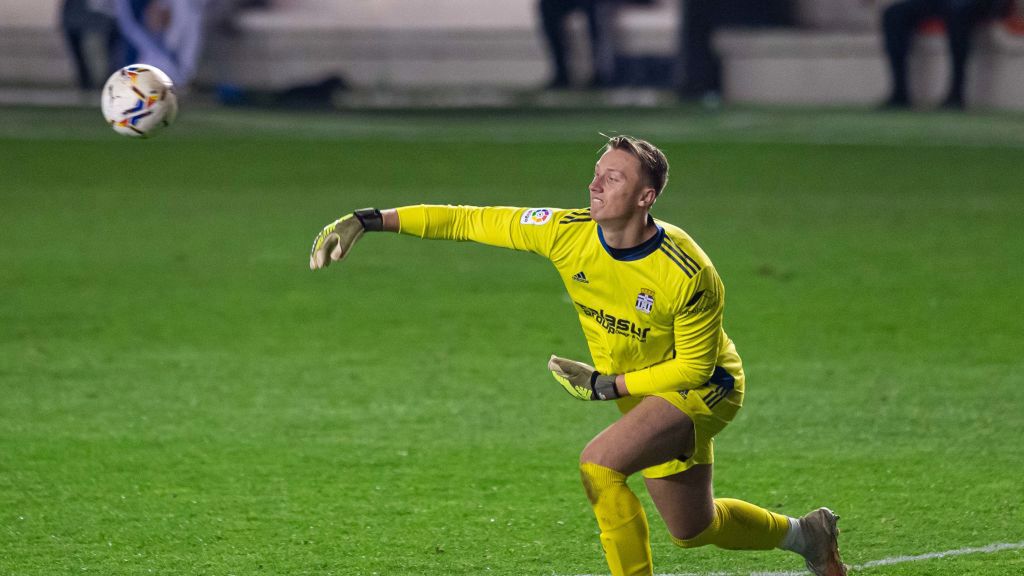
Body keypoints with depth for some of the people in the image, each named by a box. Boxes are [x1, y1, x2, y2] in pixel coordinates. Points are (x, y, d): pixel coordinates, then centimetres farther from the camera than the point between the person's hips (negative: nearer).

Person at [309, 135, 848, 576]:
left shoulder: (690, 277, -31)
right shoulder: (568, 234, -19)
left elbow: (694, 366, -19)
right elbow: (466, 221, -16)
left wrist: (607, 385, -21)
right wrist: (368, 220, -22)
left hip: (701, 389, -7)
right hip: (637, 390, 7)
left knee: (599, 463, -30)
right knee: (694, 529, 19)